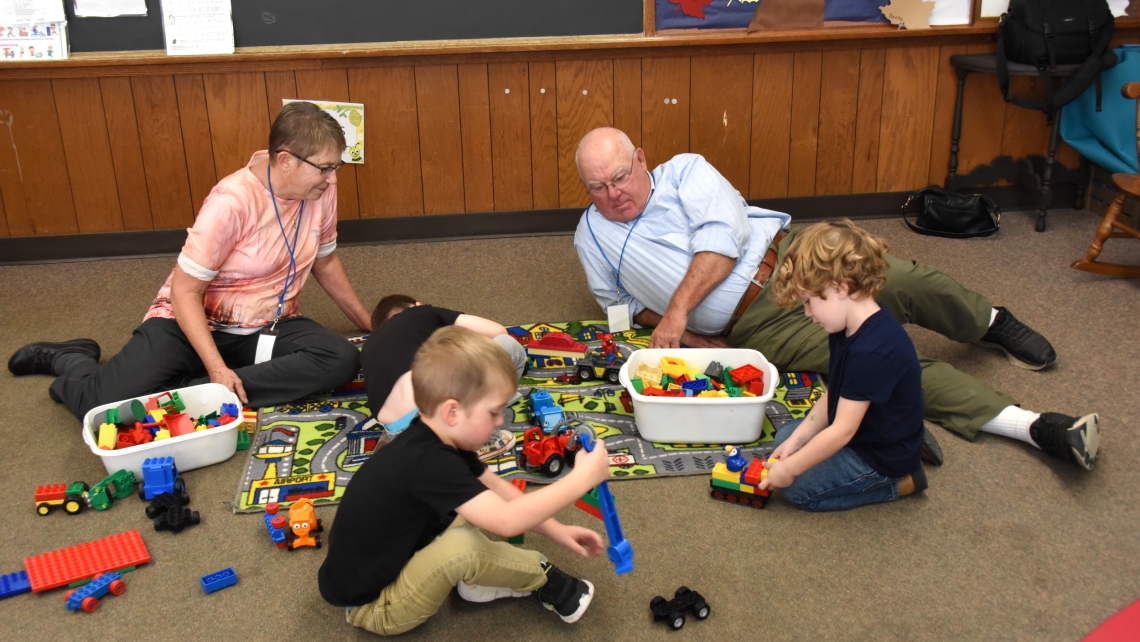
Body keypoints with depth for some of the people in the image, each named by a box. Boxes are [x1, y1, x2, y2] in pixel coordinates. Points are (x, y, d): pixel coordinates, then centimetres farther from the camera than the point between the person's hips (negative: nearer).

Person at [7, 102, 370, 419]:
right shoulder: (232, 201, -24)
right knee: (105, 406, -25)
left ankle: (185, 392, -22)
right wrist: (217, 368, -30)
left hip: (265, 327, 5)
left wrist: (369, 325, 15)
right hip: (194, 320, -5)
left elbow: (325, 261, 11)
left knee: (341, 360, -26)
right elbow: (184, 292, -21)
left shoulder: (321, 191, -7)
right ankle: (73, 360, 14)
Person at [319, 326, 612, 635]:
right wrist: (581, 479, -29)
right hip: (371, 607, -10)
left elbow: (495, 488, 8)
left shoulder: (434, 441, -4)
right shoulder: (429, 462, -33)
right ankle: (543, 578, -4)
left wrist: (555, 529, 3)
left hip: (390, 565, 10)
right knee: (463, 545, -30)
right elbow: (506, 521, -36)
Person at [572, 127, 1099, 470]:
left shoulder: (684, 171, 2)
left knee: (900, 282, -25)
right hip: (755, 327, 0)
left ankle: (993, 326, 7)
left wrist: (678, 308, -19)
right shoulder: (591, 237, 11)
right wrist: (679, 333, 2)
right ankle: (1032, 427, -22)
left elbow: (725, 236, -12)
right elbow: (620, 301, 20)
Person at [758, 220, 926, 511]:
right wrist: (796, 440, -3)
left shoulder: (871, 351, -34)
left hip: (882, 456, -10)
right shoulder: (849, 331, -3)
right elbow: (832, 396, 4)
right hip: (865, 430, 10)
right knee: (785, 435, 16)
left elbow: (842, 431, -30)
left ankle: (899, 483, -1)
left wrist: (790, 468, -22)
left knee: (797, 488, -13)